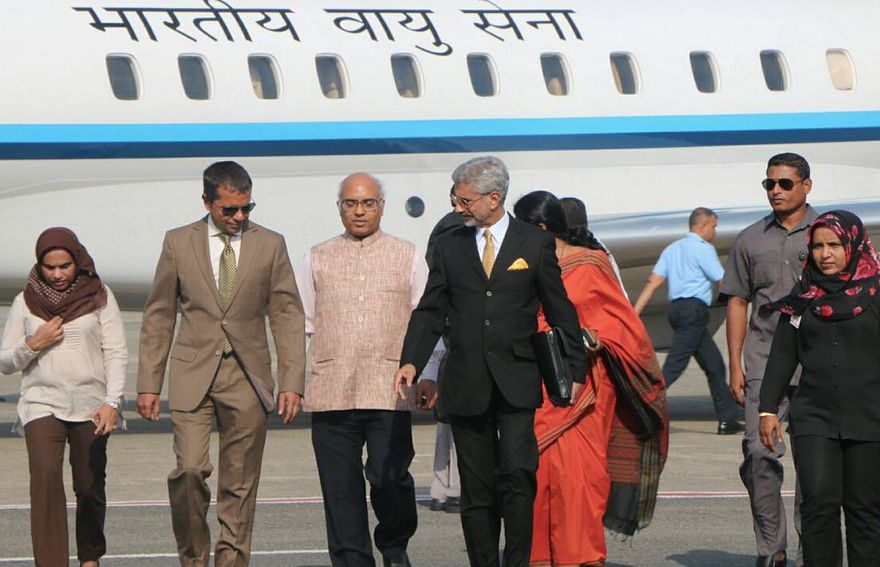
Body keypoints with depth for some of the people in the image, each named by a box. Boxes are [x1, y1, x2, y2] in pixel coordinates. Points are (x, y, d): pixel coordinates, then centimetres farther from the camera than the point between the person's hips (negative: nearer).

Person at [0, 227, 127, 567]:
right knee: (46, 476, -20)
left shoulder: (99, 297, 4)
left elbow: (117, 354, 0)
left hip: (90, 405, 0)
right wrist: (32, 344, -8)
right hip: (42, 403, 0)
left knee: (90, 487, 4)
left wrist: (112, 402, -12)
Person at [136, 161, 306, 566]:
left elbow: (287, 316, 5)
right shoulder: (178, 243, 5)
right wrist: (148, 383, 3)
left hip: (248, 378, 1)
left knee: (240, 483, 1)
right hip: (192, 376, -1)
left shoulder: (270, 244, 6)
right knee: (189, 469, -14)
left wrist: (292, 382, -3)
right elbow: (158, 316, 8)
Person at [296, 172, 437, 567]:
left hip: (389, 390, -2)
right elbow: (300, 324, 17)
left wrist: (428, 376, 1)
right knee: (340, 488, 1)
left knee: (390, 476, -10)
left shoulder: (408, 258, 11)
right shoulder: (318, 260, 14)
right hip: (331, 391, 2)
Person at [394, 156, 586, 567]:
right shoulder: (449, 246, 10)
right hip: (466, 387, 3)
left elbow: (560, 312, 7)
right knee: (476, 490, 4)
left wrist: (574, 371, 5)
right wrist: (411, 362, -6)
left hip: (516, 384, -3)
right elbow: (430, 311, 9)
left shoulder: (535, 244, 4)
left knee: (516, 475, -16)